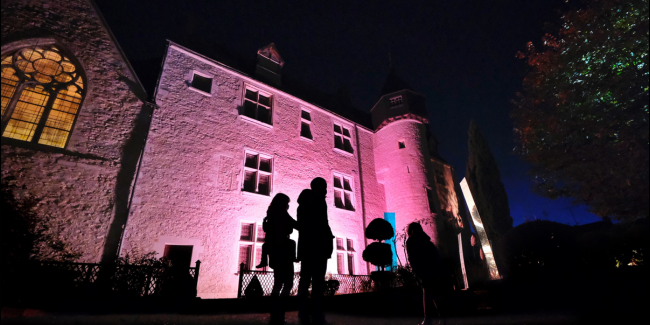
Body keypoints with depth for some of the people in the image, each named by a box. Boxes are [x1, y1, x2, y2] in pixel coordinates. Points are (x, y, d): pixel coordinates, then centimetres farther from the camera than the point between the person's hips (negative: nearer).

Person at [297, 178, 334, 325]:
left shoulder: (303, 203, 20)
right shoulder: (319, 200, -2)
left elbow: (300, 225, 17)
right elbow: (323, 223, -12)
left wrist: (305, 239, 15)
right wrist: (329, 240, -8)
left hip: (305, 244, 8)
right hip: (318, 244, -8)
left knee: (305, 279, 6)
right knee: (318, 281, -8)